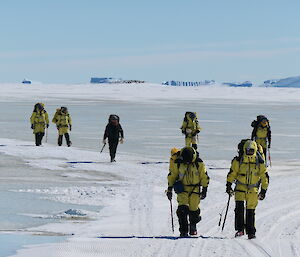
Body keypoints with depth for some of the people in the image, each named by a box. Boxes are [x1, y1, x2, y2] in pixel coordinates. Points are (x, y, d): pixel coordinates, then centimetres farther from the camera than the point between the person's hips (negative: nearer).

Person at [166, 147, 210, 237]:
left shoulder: (199, 163, -10)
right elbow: (172, 175, 4)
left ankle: (193, 227, 29)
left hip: (195, 188, 0)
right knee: (182, 209, -16)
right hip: (182, 188, 0)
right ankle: (183, 231, -14)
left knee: (193, 209, 2)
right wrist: (169, 189, 4)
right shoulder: (177, 163, -9)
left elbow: (204, 176, 2)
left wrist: (204, 190, 4)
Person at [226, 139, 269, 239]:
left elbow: (264, 177, 4)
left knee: (250, 211, 4)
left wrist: (263, 191, 3)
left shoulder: (259, 162, -4)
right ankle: (240, 229, -13)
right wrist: (229, 185, 3)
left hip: (253, 190, 1)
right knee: (239, 207, -18)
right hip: (240, 187, -1)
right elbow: (232, 173, 6)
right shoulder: (238, 160, -5)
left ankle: (251, 232, 14)